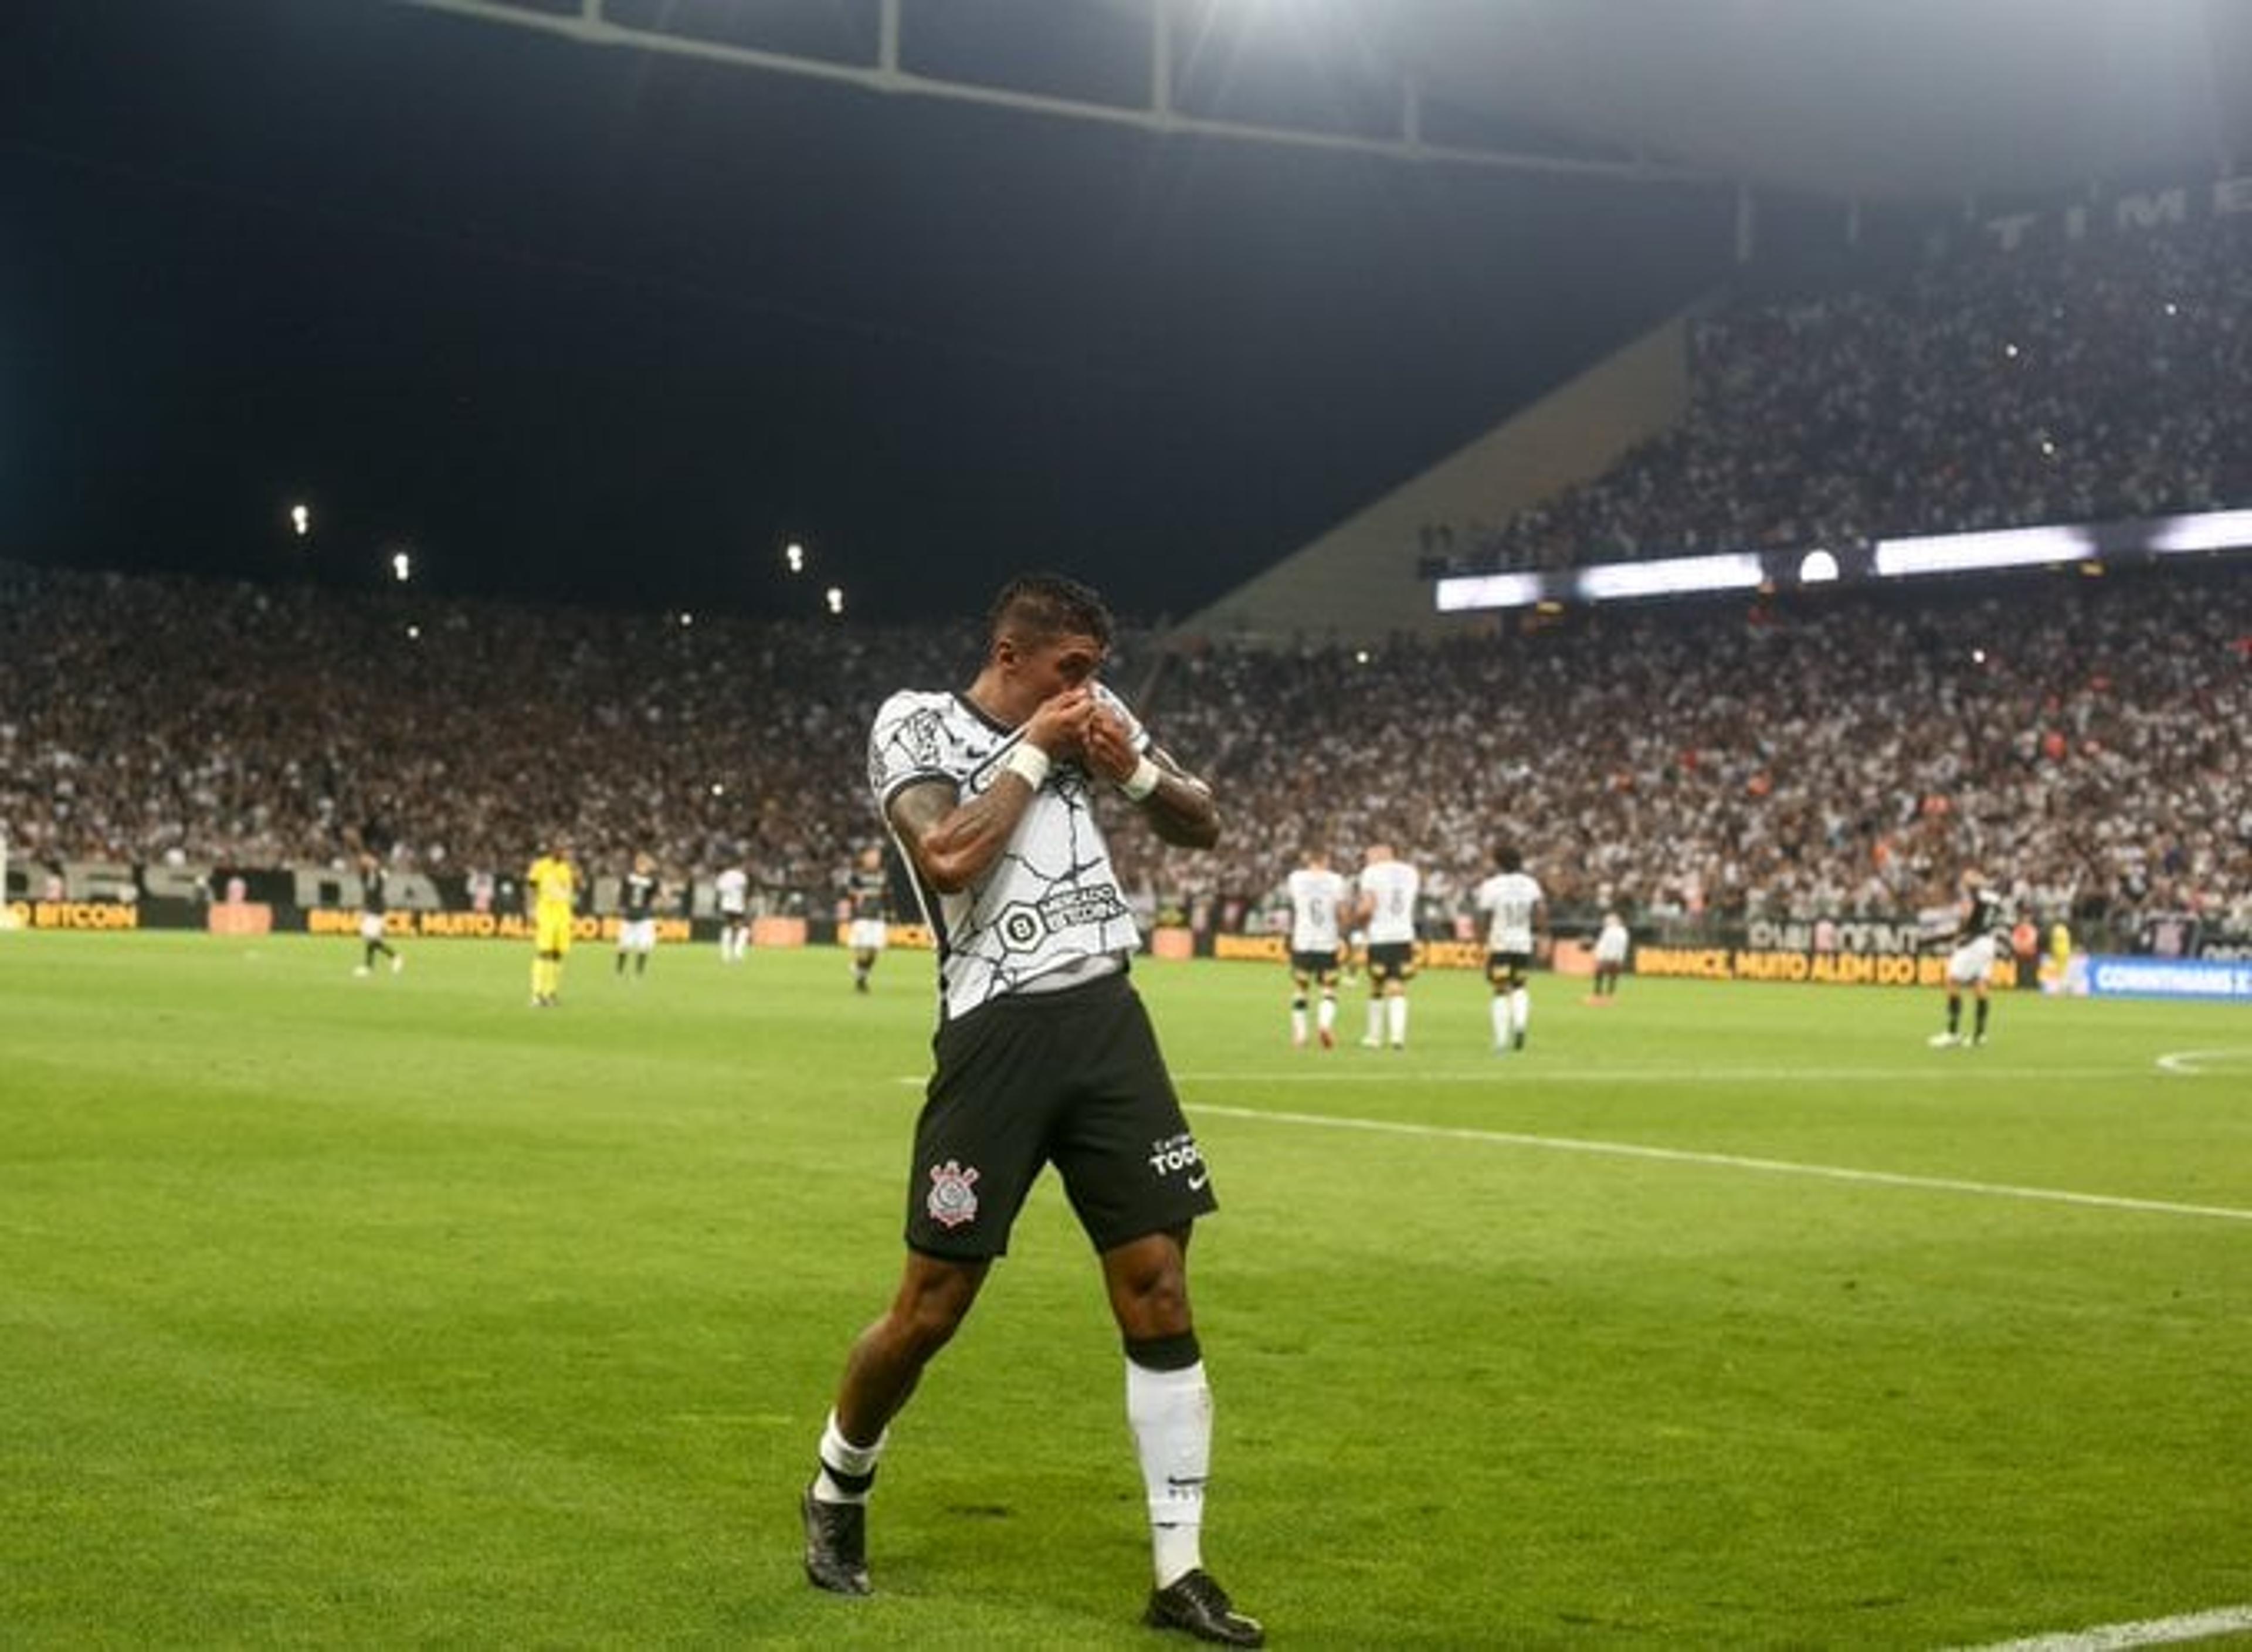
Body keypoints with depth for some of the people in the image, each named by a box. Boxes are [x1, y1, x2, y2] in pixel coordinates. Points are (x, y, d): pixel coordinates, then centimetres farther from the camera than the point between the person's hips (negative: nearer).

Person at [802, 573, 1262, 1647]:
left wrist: (1131, 767, 0)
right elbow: (947, 857, -20)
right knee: (932, 1309, 0)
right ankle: (836, 1494, 28)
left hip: (1108, 1019, 5)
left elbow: (1202, 827, 19)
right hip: (998, 1035, -5)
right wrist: (1032, 752, -11)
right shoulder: (916, 724, -3)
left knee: (1159, 1292, -1)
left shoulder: (1093, 716, 12)